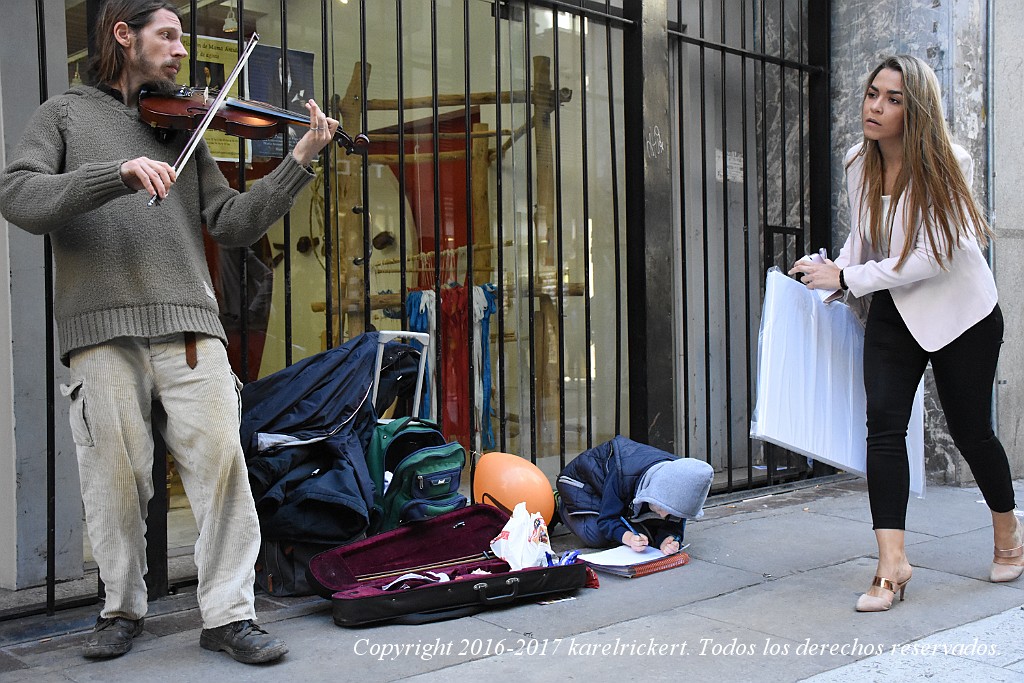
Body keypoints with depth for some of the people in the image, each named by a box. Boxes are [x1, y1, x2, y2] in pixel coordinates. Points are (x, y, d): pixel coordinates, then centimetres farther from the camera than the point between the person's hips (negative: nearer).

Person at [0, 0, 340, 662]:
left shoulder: (183, 129, 20)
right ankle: (123, 609, 23)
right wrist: (120, 174, -16)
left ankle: (228, 613, 3)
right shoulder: (66, 113, 13)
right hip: (101, 329, -2)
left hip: (189, 325, 2)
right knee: (116, 478, 3)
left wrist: (300, 161, 3)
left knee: (221, 463, -6)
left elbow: (234, 222, 12)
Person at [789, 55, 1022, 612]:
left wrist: (847, 278, -25)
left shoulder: (947, 166, -22)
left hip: (961, 312, -4)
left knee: (969, 429, 7)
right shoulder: (858, 162, -4)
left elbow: (933, 258, -27)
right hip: (894, 312, 4)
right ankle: (891, 562, -13)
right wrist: (830, 276, -3)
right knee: (883, 422, -13)